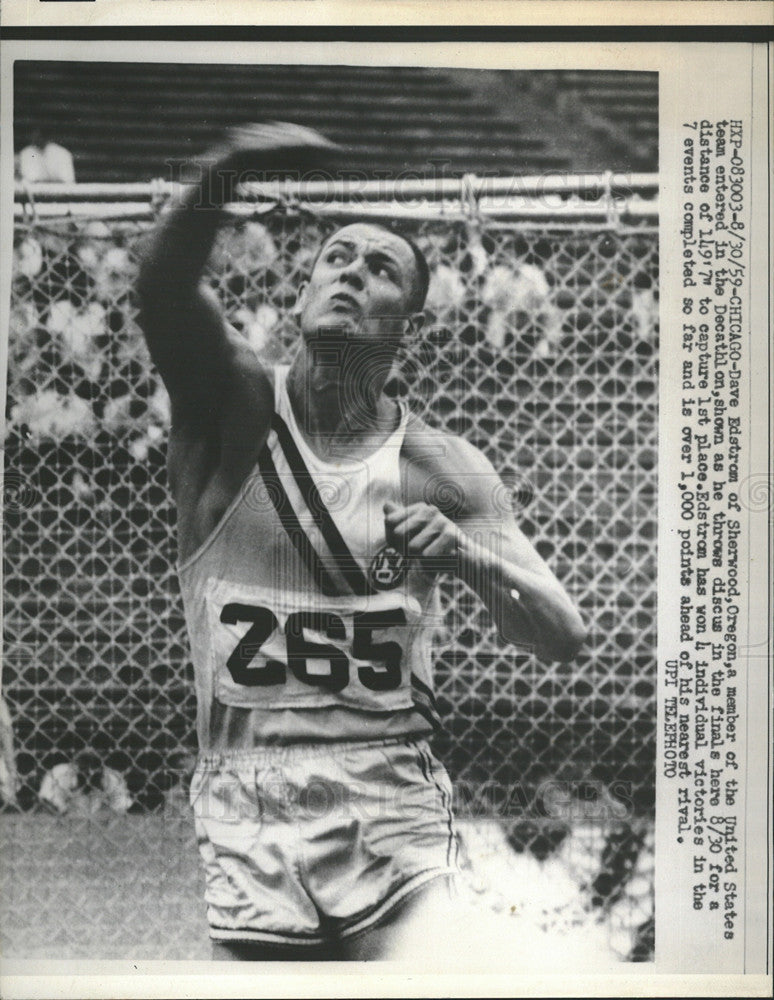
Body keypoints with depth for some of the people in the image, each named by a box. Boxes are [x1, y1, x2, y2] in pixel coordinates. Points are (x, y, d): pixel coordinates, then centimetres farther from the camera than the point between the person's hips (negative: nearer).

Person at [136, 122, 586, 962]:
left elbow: (564, 639, -2)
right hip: (246, 806, 0)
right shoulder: (234, 410, -3)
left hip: (394, 803, 1)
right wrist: (223, 173, -41)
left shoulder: (441, 469, 0)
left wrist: (466, 555, -21)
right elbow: (161, 288, -23)